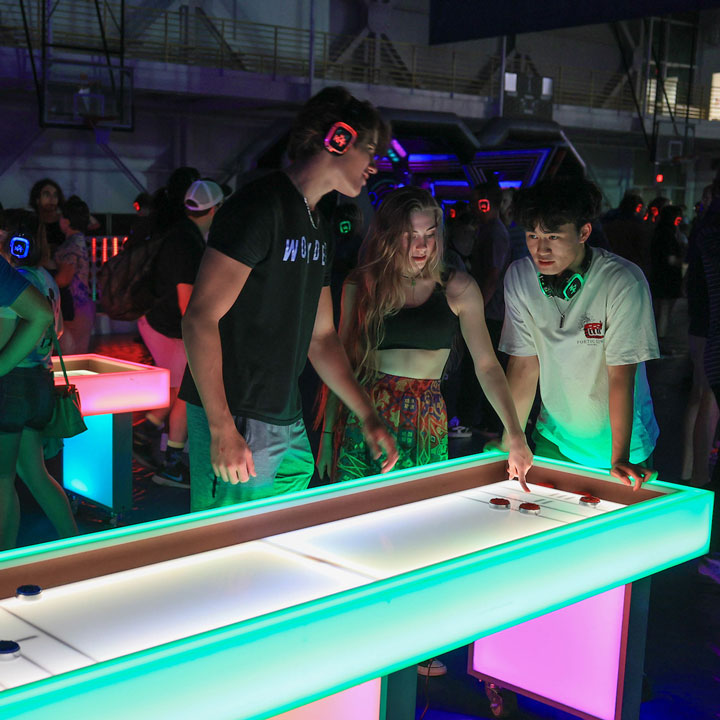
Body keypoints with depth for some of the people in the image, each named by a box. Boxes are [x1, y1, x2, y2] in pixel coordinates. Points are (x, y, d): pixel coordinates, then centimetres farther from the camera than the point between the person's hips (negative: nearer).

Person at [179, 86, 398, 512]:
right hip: (238, 422, -9)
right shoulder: (262, 206, -13)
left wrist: (368, 417, 13)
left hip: (290, 425, 9)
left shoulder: (319, 227, 16)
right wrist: (223, 429, -23)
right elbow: (201, 317, -19)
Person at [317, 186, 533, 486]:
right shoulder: (360, 286, 4)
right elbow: (341, 362, 6)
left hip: (427, 426, 0)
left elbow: (487, 365, -2)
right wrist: (328, 435, 4)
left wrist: (515, 433, -12)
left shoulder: (458, 288, 1)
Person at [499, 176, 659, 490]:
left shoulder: (623, 282, -22)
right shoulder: (519, 277, -9)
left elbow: (621, 374, -23)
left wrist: (618, 460, -28)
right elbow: (524, 363, -5)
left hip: (619, 443, -3)